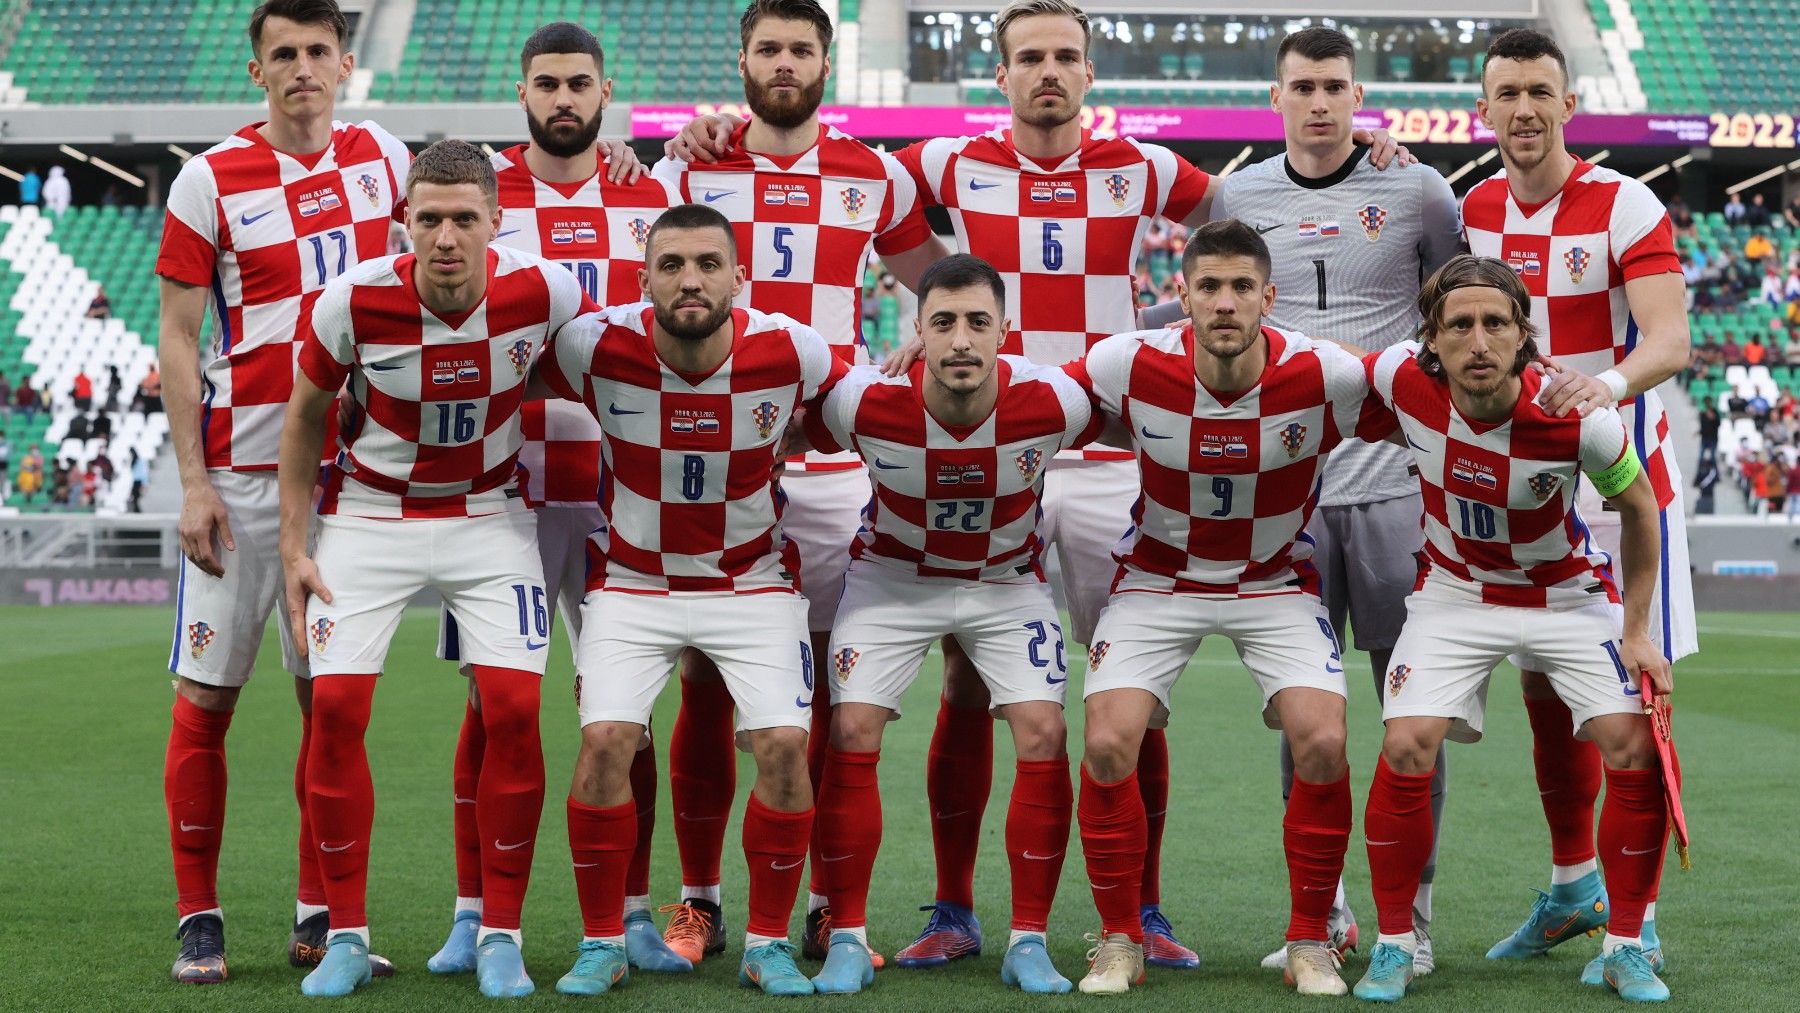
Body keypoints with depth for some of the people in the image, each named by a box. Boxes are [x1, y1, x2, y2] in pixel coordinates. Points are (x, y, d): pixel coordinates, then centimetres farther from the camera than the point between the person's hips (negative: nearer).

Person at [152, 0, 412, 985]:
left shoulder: (383, 158, 7)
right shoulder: (210, 180, -4)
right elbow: (176, 339, -3)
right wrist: (194, 483, -9)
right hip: (240, 476, -3)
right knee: (206, 694, -1)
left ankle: (320, 919, 12)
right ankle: (198, 918, 8)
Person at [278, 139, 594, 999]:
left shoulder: (543, 290, -19)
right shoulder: (354, 300, -19)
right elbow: (304, 413, -1)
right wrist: (293, 546, -3)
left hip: (489, 517, 0)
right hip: (369, 514, 0)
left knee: (513, 707, -13)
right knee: (336, 706, -12)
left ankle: (500, 936, 1)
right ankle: (346, 935, 3)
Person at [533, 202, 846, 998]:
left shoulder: (790, 352, -17)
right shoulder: (598, 347, -18)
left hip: (754, 580, 0)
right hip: (632, 580, 0)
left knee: (783, 744, -13)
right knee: (605, 739, -16)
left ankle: (768, 944, 7)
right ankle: (602, 944, 3)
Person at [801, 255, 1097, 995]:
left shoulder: (1052, 402, -28)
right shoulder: (864, 401, -29)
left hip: (1008, 580, 0)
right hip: (893, 576, 0)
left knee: (1043, 735, -14)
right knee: (851, 734, -13)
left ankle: (1029, 941, 0)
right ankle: (848, 940, 1)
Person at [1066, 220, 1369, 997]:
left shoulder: (1325, 376, -21)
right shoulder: (1130, 366, -20)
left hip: (1277, 582, 0)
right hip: (1158, 578, 0)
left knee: (1323, 743, -18)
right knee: (1107, 744, -16)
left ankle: (1310, 943, 3)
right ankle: (1120, 941, 5)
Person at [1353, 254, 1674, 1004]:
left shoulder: (1579, 417, -27)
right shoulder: (1399, 378, -24)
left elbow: (1639, 507, -8)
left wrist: (1637, 631, -7)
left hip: (1568, 596, -1)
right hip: (1456, 593, 1)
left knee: (1635, 748, -14)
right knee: (1406, 747, -17)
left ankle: (1627, 946, 5)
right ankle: (1393, 943, 1)